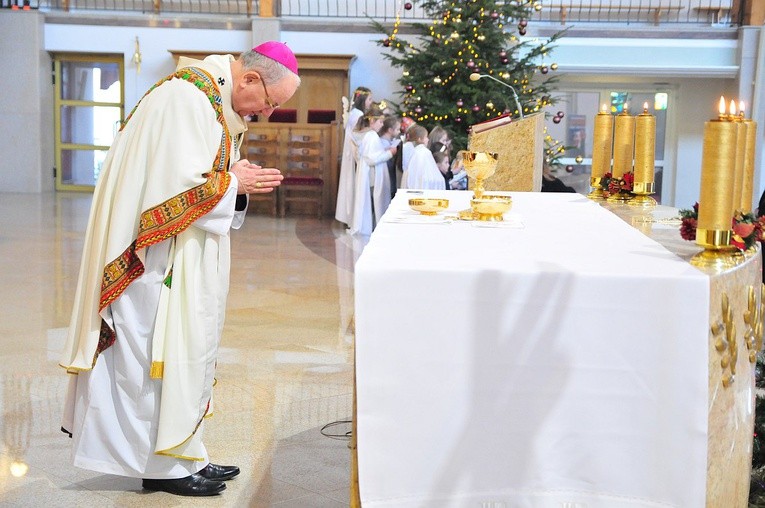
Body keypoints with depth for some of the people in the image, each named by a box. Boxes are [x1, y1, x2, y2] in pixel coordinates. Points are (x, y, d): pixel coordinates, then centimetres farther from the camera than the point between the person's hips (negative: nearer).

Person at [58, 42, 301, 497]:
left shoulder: (217, 101, 13)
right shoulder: (186, 98, -18)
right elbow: (179, 186, -24)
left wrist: (240, 181, -1)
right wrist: (235, 182, -12)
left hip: (189, 256, 10)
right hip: (162, 257, -10)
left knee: (188, 350, 13)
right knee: (168, 349, -2)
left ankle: (183, 454, 22)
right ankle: (164, 465, 10)